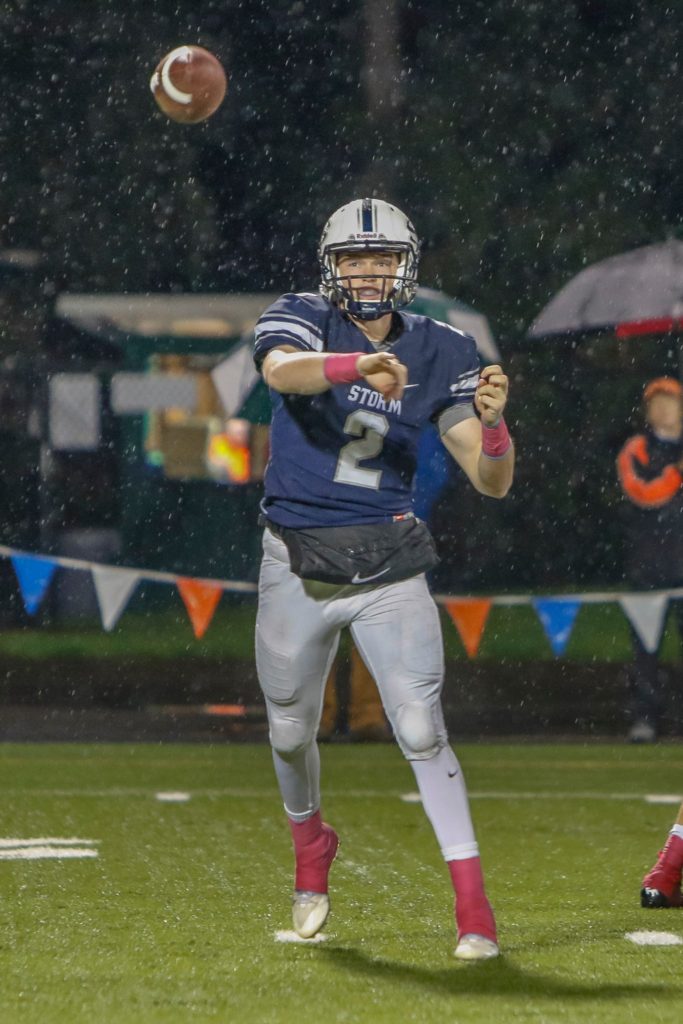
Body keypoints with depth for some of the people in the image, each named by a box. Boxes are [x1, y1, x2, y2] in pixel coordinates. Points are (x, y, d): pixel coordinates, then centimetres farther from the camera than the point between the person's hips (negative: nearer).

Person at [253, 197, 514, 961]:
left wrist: (490, 421, -27)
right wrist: (358, 365, -50)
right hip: (298, 571, 0)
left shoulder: (440, 354, 1)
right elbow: (282, 371, -31)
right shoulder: (302, 322, -4)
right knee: (291, 731, 14)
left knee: (421, 728, -13)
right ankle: (310, 846, 45)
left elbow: (491, 482, -4)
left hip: (387, 569, 0)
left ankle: (472, 905, -10)